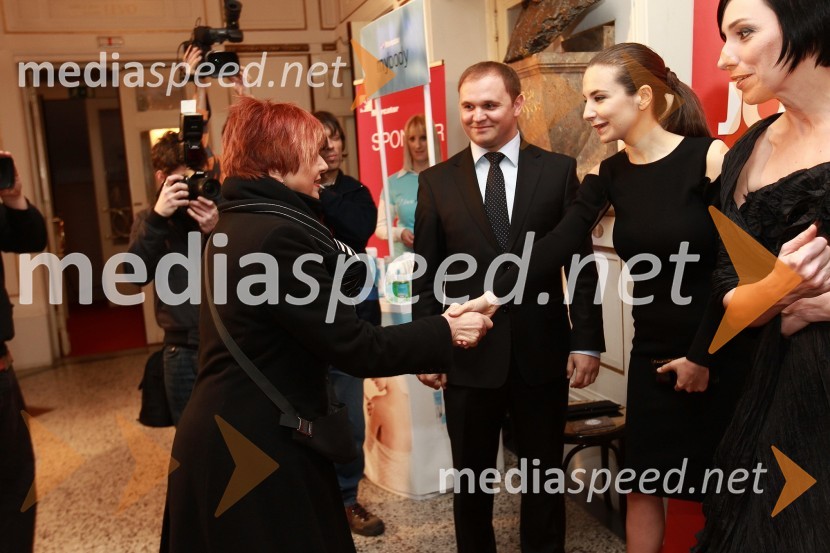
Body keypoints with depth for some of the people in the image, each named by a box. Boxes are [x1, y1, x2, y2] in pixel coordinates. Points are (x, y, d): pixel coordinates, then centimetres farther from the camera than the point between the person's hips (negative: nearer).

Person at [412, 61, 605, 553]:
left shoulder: (559, 170, 0)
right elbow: (427, 274, 3)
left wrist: (587, 341, -4)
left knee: (545, 475, 17)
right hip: (468, 354, 1)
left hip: (543, 351, 0)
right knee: (470, 476, 16)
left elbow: (581, 262, 0)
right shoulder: (437, 181, 2)